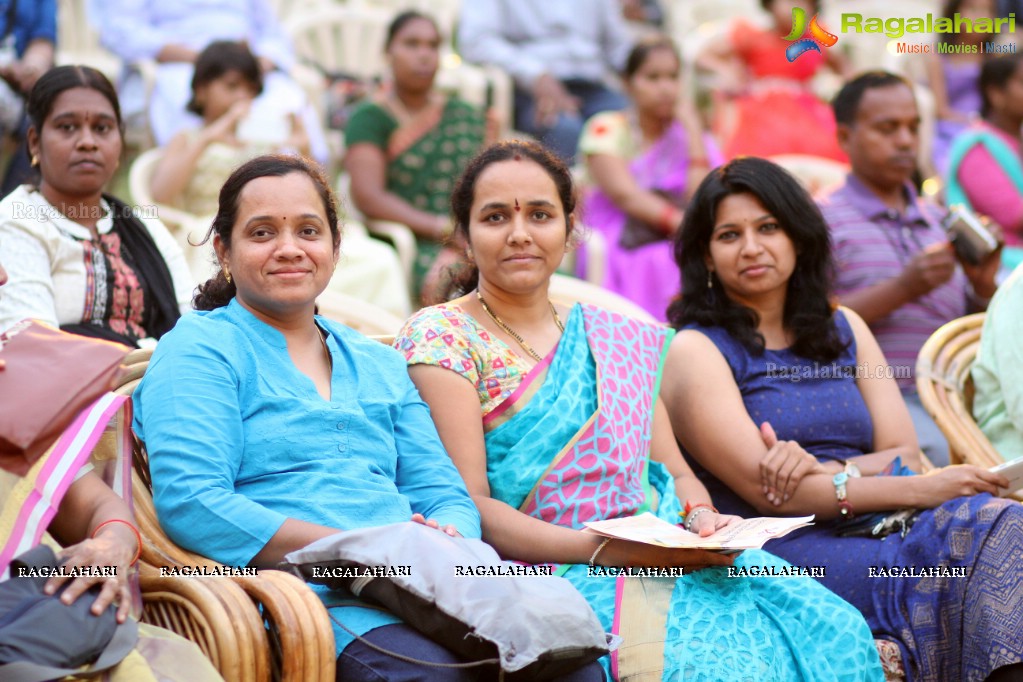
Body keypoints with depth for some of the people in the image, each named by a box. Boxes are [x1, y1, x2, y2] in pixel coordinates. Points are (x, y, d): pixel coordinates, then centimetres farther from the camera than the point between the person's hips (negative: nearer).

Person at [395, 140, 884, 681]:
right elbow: (468, 504, -7)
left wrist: (701, 517, -4)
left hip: (668, 561, 6)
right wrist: (602, 549, -19)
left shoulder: (618, 341, 20)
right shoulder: (439, 338, 1)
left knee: (834, 630, -20)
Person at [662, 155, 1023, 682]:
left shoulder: (842, 328, 21)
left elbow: (905, 455, 11)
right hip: (780, 550, -5)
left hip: (878, 528, 6)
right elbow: (764, 490, -7)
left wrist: (826, 470, -11)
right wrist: (922, 489, -11)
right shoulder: (695, 350, 3)